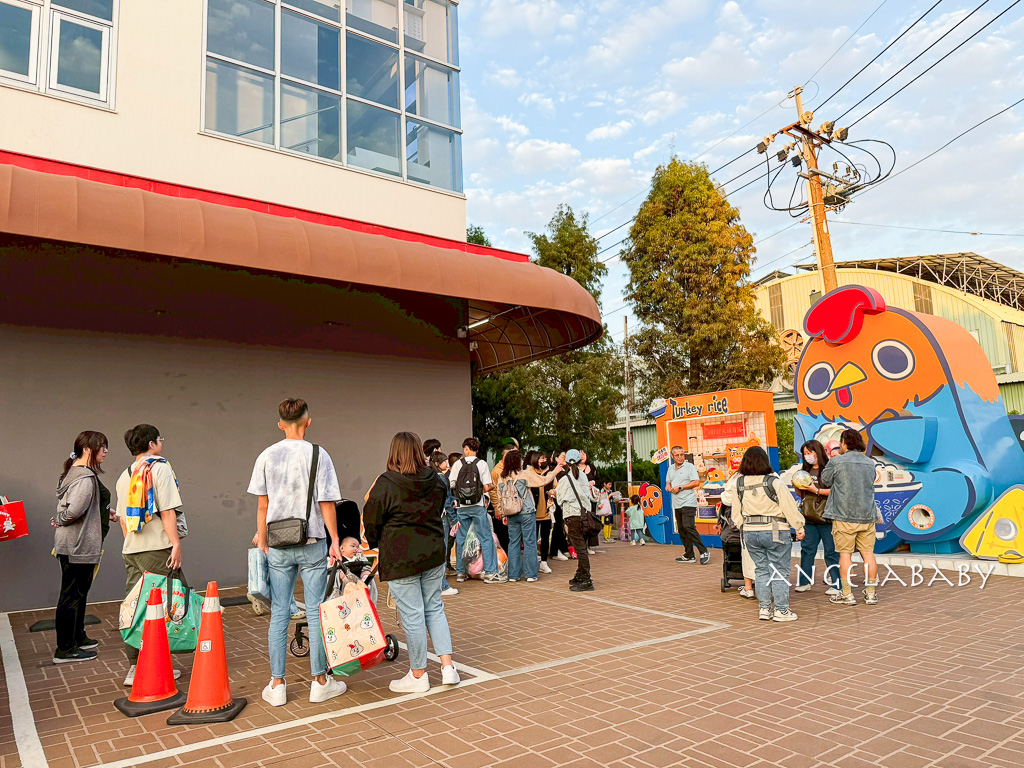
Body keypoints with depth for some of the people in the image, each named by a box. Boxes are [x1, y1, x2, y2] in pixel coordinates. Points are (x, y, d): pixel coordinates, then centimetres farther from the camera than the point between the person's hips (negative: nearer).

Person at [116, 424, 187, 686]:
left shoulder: (124, 476, 17)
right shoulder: (160, 468, -7)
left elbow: (122, 517, 20)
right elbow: (167, 511, -13)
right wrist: (176, 543, -13)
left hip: (131, 550, 8)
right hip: (156, 548, -8)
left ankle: (134, 667, 15)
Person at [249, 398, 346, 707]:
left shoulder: (266, 457, 2)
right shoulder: (318, 455, -8)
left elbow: (262, 505, 5)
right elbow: (326, 504, -8)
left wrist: (262, 540, 16)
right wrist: (334, 540, 1)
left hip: (278, 546, 3)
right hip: (312, 543, -3)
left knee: (279, 614, 9)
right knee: (316, 612, 5)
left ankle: (276, 684, 15)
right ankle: (320, 682, 14)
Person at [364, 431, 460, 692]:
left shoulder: (385, 484, -13)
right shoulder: (436, 481, 2)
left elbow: (371, 522, -4)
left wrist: (375, 543, 16)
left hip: (400, 559, -5)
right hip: (434, 554, 5)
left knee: (412, 616, 5)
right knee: (435, 609, 16)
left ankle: (418, 675, 17)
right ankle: (447, 667, 14)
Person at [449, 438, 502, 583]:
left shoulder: (457, 464, 0)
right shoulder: (481, 464, -4)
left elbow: (451, 485, -1)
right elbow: (487, 487, -9)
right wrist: (492, 488, 13)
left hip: (462, 507, 2)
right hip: (477, 506, -2)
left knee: (460, 539, 12)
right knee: (486, 539, 2)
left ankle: (460, 572, 18)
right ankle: (490, 573, 0)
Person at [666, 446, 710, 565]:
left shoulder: (689, 467, -3)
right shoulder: (671, 468, 17)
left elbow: (696, 482, -12)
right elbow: (668, 482, 24)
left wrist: (680, 487, -13)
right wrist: (668, 487, 0)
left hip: (688, 503, -7)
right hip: (677, 505, 7)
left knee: (688, 527, -19)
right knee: (681, 530, 8)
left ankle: (704, 552, -9)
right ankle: (689, 556, 15)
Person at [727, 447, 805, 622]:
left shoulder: (738, 483, -1)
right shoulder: (774, 481, -13)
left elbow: (736, 510, 7)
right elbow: (789, 507, -8)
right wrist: (799, 527, 3)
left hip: (750, 532, 4)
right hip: (775, 531, -4)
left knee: (761, 569, 14)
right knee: (779, 571, 6)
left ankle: (764, 608, 17)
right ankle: (781, 610, 11)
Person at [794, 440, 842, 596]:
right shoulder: (805, 470, 16)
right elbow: (801, 495, 22)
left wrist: (816, 490, -16)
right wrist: (798, 487, 2)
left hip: (826, 517, -6)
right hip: (809, 516, 6)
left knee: (831, 551, 0)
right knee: (807, 549, 9)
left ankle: (836, 585, 7)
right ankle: (804, 581, 17)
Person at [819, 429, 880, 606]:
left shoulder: (836, 462, -8)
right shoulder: (870, 463, 9)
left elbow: (824, 482, 4)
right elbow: (870, 484, 20)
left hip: (844, 516, -5)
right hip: (867, 515, 5)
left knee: (845, 553, 2)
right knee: (868, 553, 9)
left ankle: (847, 594, 5)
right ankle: (871, 593, 15)